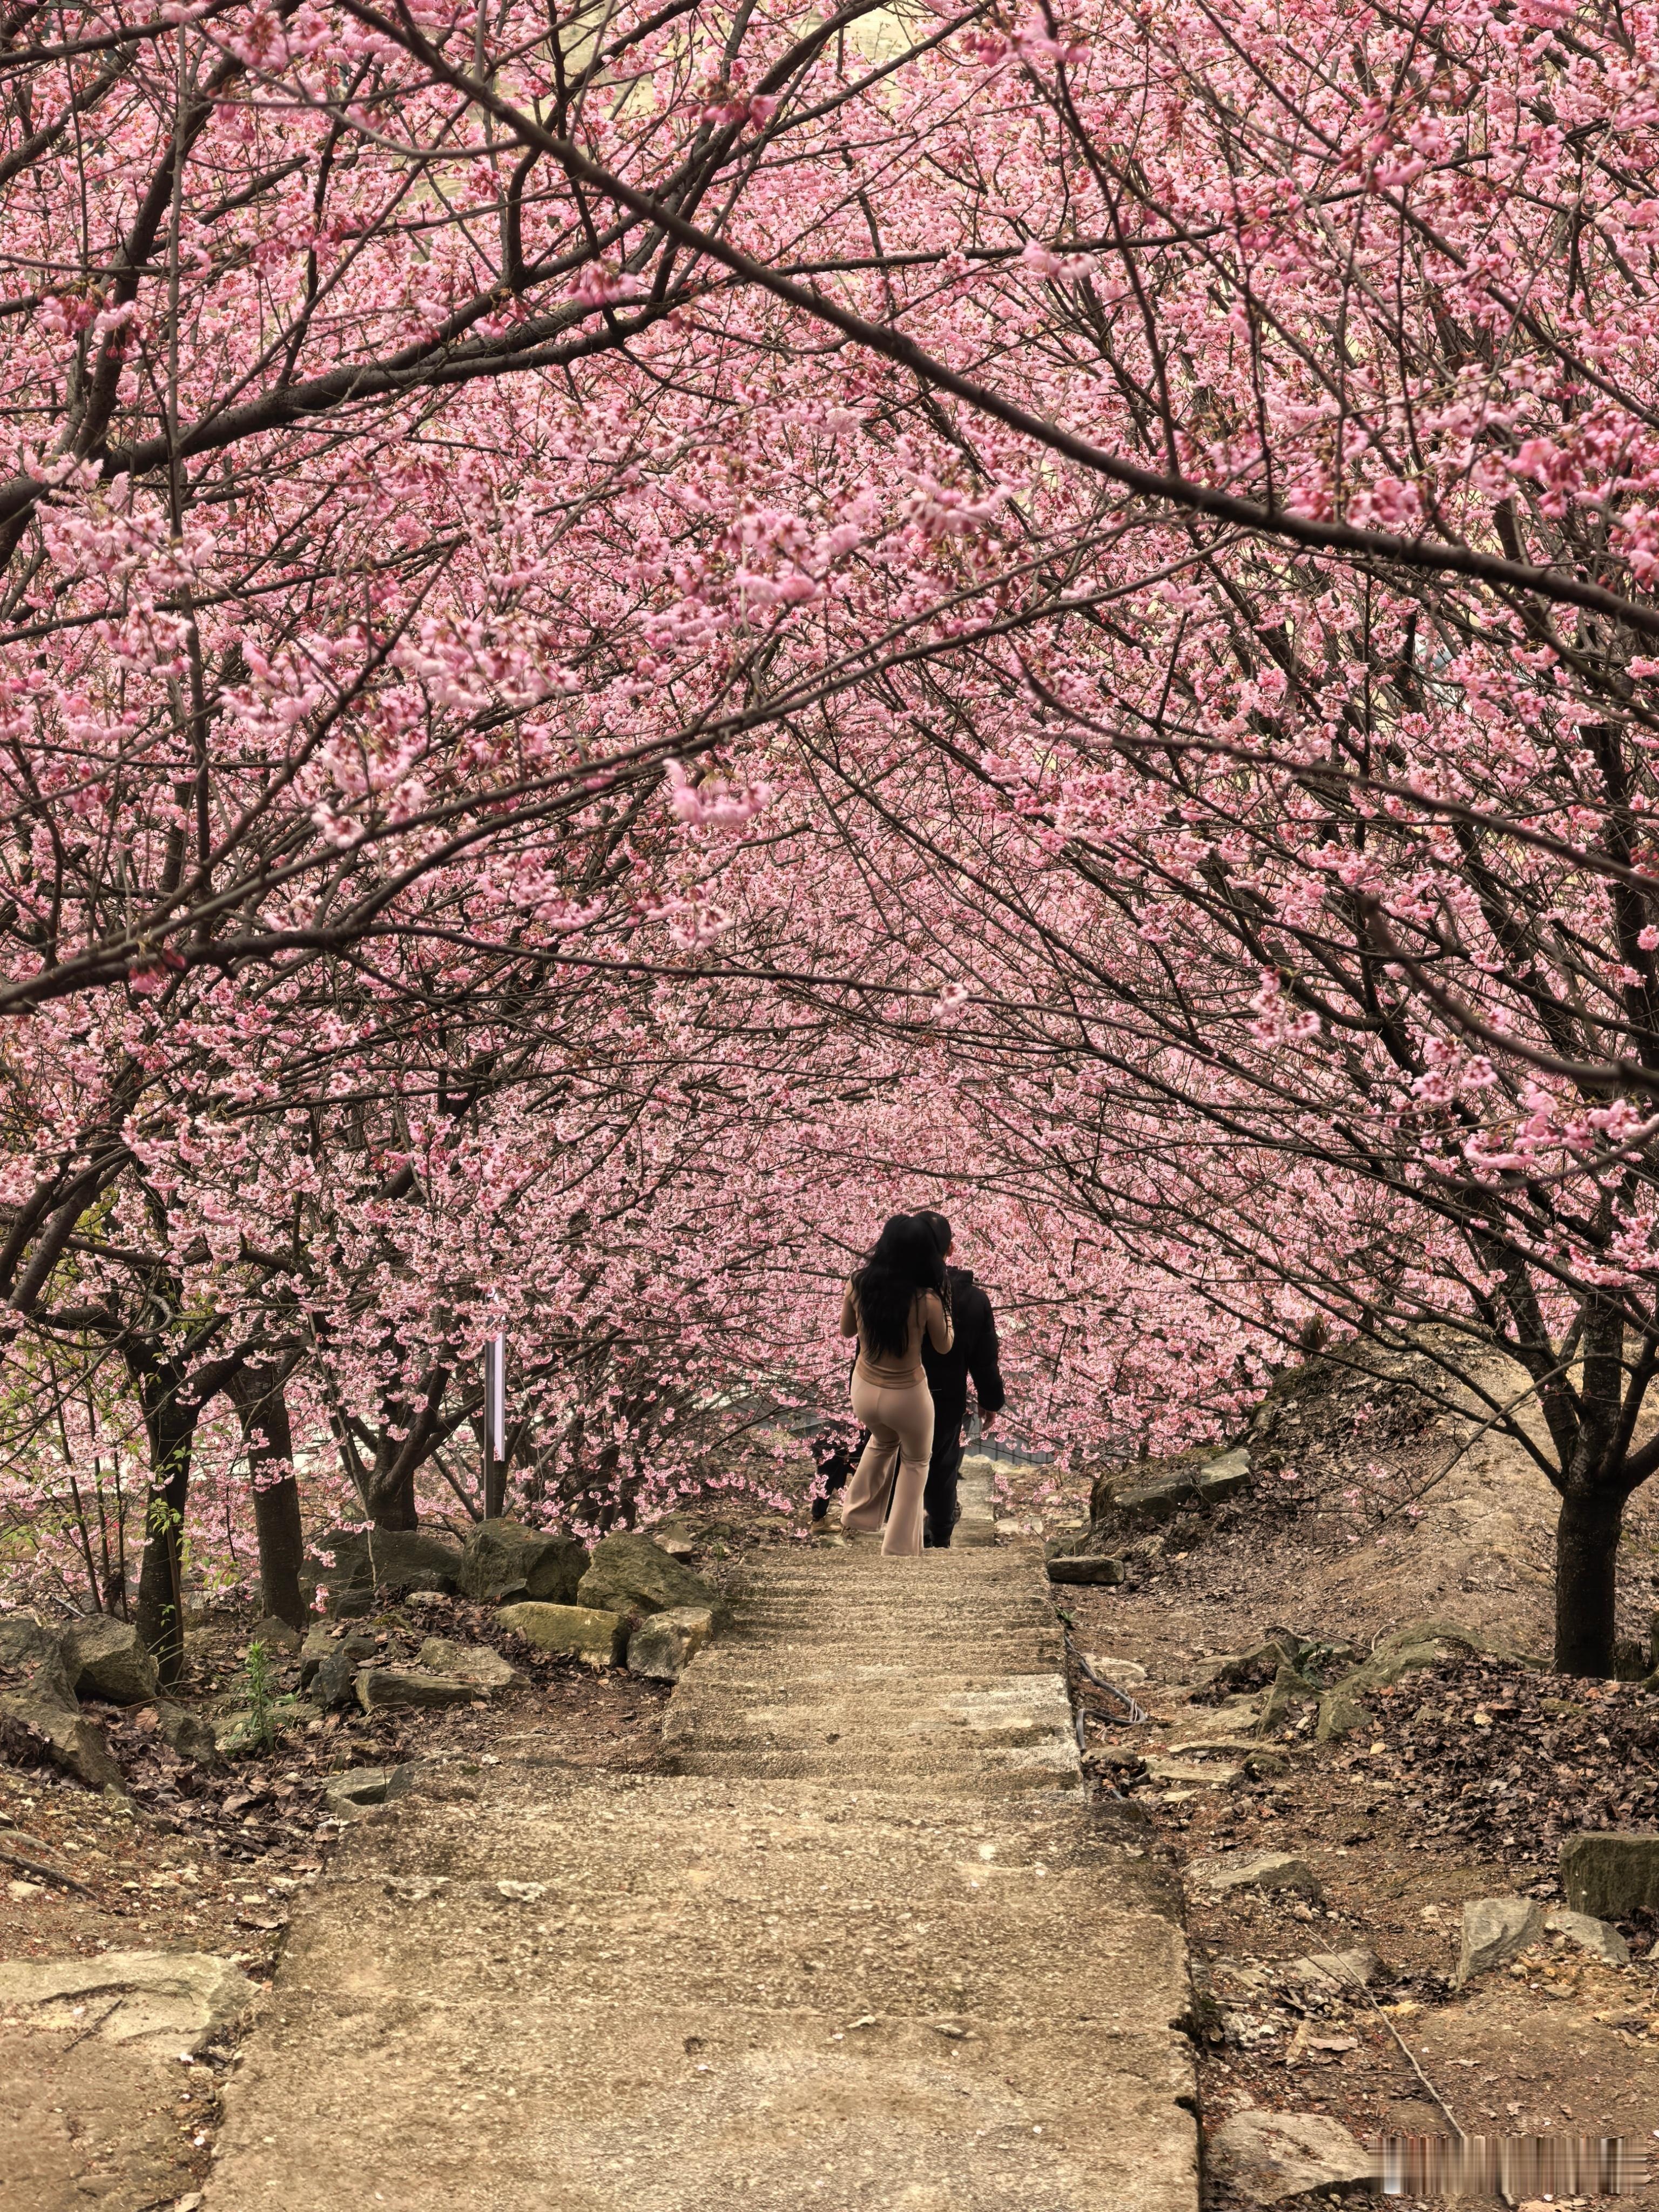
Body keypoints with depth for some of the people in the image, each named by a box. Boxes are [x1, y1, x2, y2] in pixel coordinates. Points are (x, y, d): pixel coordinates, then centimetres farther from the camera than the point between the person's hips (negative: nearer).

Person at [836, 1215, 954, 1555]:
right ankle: (900, 1545, 33)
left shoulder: (859, 1284, -15)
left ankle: (857, 1518, 47)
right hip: (906, 1396, -4)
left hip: (864, 1389, 4)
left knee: (882, 1442, 37)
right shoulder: (926, 1299, -25)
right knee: (916, 1462, 27)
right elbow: (944, 1346, -6)